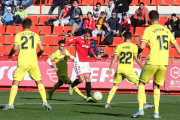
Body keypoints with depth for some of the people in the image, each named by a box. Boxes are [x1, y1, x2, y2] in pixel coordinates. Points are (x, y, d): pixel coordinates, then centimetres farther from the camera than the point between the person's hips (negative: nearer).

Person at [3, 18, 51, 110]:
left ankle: (10, 104, -4)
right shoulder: (35, 35, 7)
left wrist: (10, 54, 11)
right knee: (39, 82, 13)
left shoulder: (18, 35, 1)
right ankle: (44, 101, 1)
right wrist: (39, 53, 25)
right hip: (33, 62, 1)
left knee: (15, 83, 4)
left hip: (22, 63, -1)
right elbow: (42, 48, 3)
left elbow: (15, 48, -9)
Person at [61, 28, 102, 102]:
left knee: (88, 78, -2)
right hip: (78, 62, -6)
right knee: (81, 79, -14)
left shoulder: (89, 41, 8)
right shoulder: (78, 39, -10)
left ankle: (89, 97, -3)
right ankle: (72, 86, 18)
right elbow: (68, 42, -8)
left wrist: (95, 56, 25)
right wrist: (64, 50, -23)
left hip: (86, 62, 6)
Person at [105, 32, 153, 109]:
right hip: (129, 69, -3)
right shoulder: (134, 46, 1)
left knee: (115, 86, 17)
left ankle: (107, 103, 11)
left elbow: (115, 58, 2)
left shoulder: (119, 46, 7)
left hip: (119, 68, 3)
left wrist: (110, 68, 4)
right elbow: (136, 59, -5)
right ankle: (144, 103, -2)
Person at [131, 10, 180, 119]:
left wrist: (139, 53, 11)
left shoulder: (149, 30, -1)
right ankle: (156, 112, 8)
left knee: (142, 83, 11)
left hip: (152, 62, -4)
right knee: (156, 86, 18)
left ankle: (140, 109, -2)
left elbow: (142, 46, -10)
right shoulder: (166, 30, 13)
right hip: (164, 63, 4)